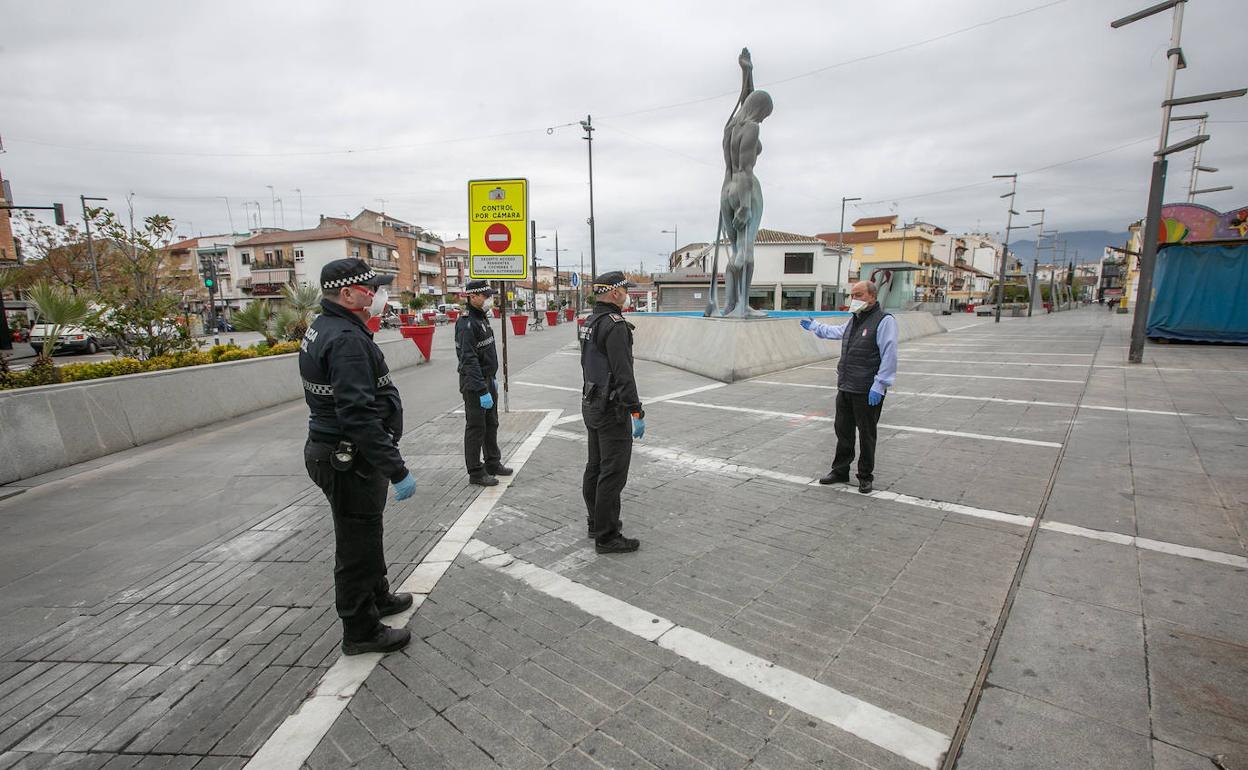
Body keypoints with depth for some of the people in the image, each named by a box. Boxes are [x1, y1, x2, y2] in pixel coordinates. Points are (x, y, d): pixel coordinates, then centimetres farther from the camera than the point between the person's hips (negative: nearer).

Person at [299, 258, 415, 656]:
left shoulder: (323, 328, 10)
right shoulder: (346, 339, -25)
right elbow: (359, 416, -31)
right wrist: (396, 469, -28)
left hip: (336, 453, 11)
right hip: (351, 461, -11)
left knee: (365, 533, 26)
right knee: (357, 544, 5)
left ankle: (377, 596, 46)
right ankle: (361, 631, 23)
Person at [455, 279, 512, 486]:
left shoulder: (482, 318, 11)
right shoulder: (466, 323, -20)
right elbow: (469, 360, -25)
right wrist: (482, 391, -27)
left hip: (487, 380, 10)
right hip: (474, 384, -9)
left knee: (491, 424, 18)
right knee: (476, 428, 1)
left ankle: (493, 463, 32)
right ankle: (475, 473, 12)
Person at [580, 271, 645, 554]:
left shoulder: (590, 322, 11)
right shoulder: (615, 325, -19)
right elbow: (623, 374, -24)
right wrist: (637, 412, -21)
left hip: (591, 403, 10)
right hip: (612, 409, -10)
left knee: (595, 467, 18)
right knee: (613, 473, -3)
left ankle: (597, 522, 31)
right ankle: (606, 536, 5)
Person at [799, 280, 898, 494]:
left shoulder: (884, 321, -12)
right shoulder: (854, 320, 15)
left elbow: (889, 356, -19)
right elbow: (836, 331, 39)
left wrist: (879, 385, -23)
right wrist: (815, 327, 48)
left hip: (867, 392, -8)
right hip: (845, 388, 8)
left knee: (866, 435, 5)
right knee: (843, 430, 16)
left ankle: (865, 476, 19)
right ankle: (840, 471, 29)